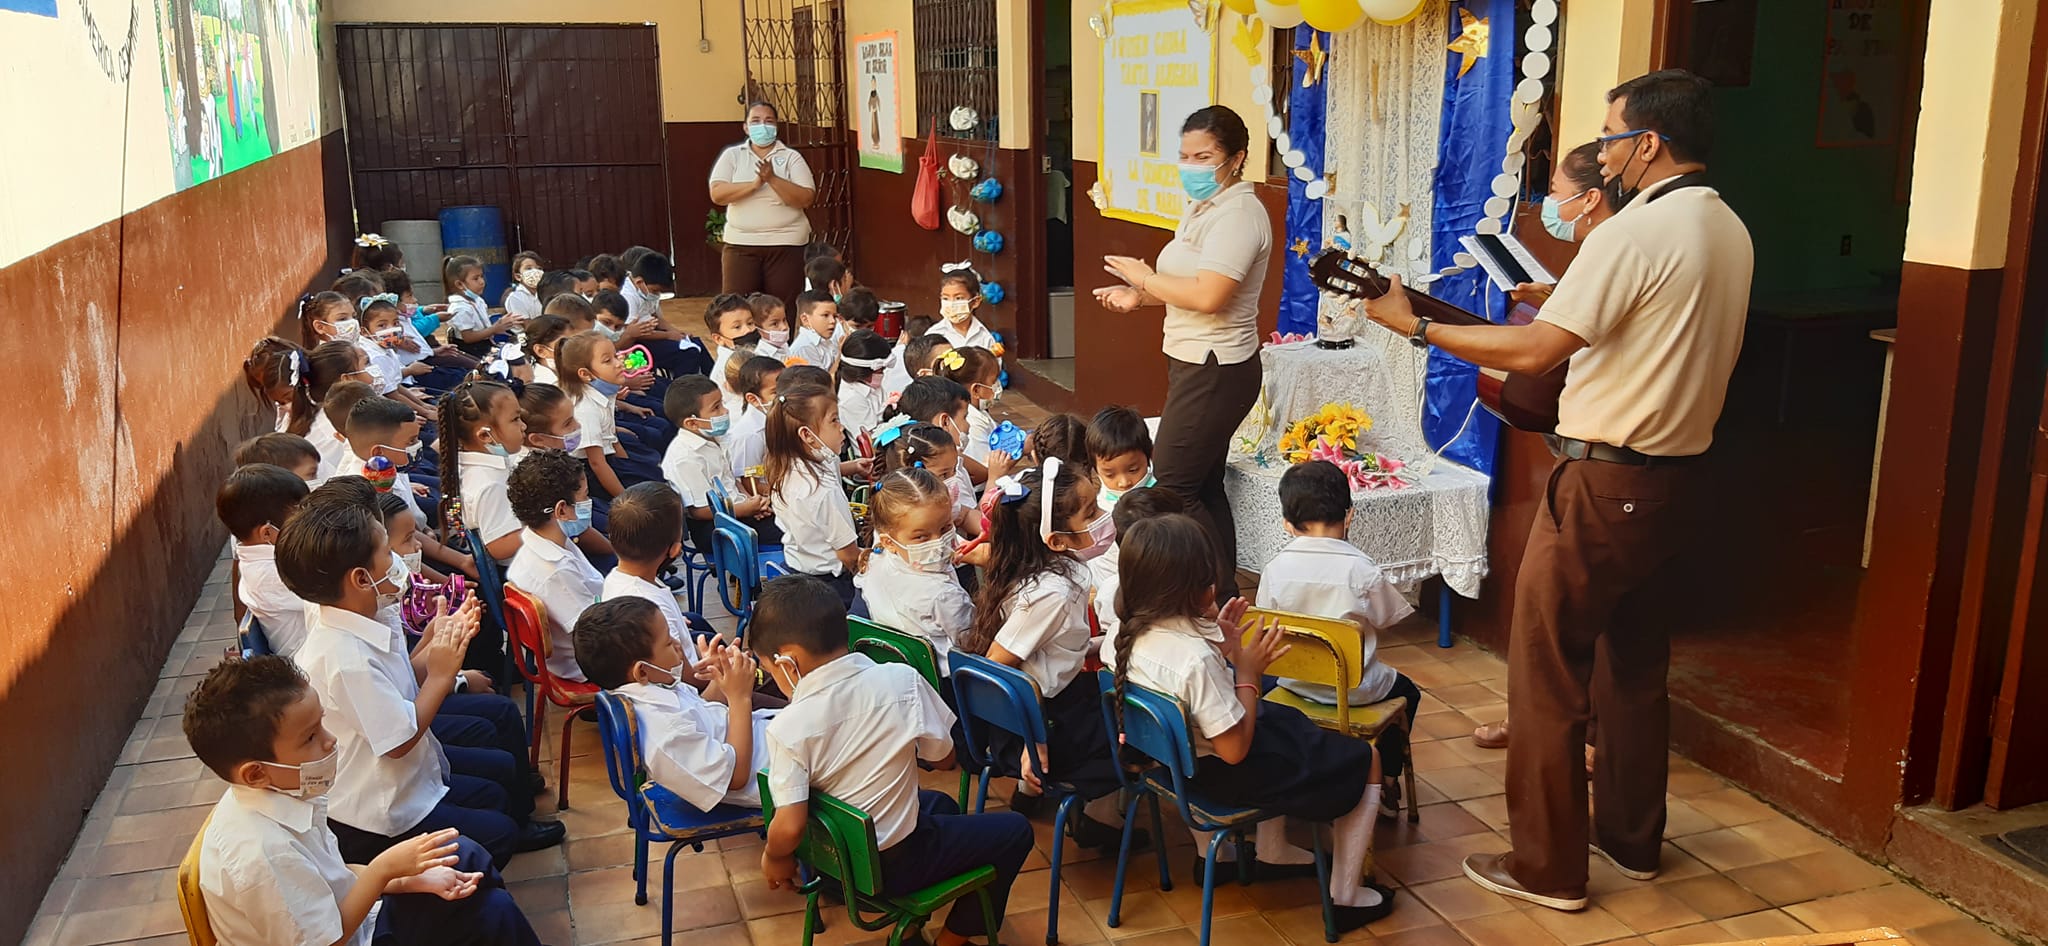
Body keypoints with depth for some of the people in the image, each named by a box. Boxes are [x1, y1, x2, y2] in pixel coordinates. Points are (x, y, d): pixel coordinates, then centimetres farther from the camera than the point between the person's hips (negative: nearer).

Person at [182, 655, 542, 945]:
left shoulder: (278, 793, -8)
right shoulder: (262, 851, -35)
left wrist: (412, 879, -6)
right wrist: (385, 868, -24)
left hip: (350, 916, 8)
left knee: (466, 855, 10)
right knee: (492, 914, -10)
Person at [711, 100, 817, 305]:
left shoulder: (791, 157, 4)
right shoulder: (732, 155, 8)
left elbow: (805, 198, -7)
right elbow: (717, 194, -5)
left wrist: (773, 179, -19)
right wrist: (755, 184, -17)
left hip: (786, 243, -1)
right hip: (741, 244, 1)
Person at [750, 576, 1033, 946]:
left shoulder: (787, 728, -22)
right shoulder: (903, 680, -19)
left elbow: (789, 827, -24)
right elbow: (944, 759, -7)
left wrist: (773, 857, -3)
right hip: (893, 866, -3)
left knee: (941, 804, 31)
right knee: (1015, 830, 20)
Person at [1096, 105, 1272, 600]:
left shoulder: (1238, 214, -18)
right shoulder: (1204, 207, 14)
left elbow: (1208, 295, -28)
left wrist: (1144, 278, -15)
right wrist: (1140, 297, 4)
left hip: (1215, 370, -11)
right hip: (1198, 364, 11)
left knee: (1172, 487, -5)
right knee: (1204, 486, 15)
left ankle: (1222, 597, 4)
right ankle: (1226, 597, 24)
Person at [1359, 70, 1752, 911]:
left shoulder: (1633, 233, -19)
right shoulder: (1730, 232, 10)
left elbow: (1536, 353, -23)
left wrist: (1418, 326, -17)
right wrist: (1567, 304, 18)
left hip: (1607, 482, -9)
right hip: (1674, 476, 9)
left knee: (1548, 673, 1)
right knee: (1635, 663, 20)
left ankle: (1548, 868, 10)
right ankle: (1631, 840, 33)